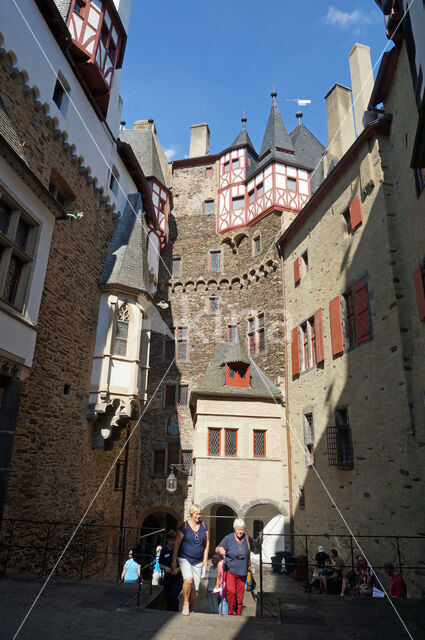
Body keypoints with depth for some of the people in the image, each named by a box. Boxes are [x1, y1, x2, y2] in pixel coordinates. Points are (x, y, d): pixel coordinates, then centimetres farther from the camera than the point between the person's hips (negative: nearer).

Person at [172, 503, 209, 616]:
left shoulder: (203, 525, 2)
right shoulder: (184, 525, -9)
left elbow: (207, 543, 12)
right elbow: (177, 544, -5)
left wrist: (205, 558, 7)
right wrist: (174, 560, -5)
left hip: (197, 561, 4)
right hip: (184, 558, -4)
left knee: (195, 589, 4)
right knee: (188, 579, -27)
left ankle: (191, 610, 23)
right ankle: (185, 603, -5)